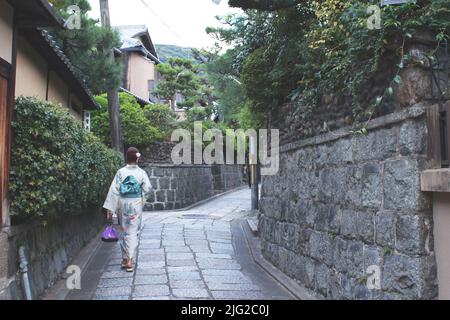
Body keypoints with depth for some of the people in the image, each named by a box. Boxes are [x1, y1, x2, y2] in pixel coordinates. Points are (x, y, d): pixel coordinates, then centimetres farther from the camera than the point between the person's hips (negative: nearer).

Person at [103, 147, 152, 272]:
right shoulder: (141, 173, -8)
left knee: (124, 231, 16)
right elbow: (148, 188, -6)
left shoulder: (121, 172, -6)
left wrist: (110, 208, -4)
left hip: (123, 204, 2)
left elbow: (114, 190, -7)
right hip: (136, 204, -1)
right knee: (133, 232, 4)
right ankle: (129, 260, -3)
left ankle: (125, 258, 22)